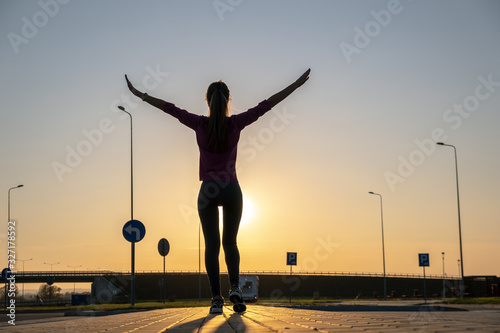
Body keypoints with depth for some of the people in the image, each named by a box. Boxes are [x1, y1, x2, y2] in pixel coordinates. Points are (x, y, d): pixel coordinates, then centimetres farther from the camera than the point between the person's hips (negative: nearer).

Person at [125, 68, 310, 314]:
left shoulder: (200, 124, -5)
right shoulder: (235, 123, -5)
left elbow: (169, 108, 0)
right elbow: (266, 105, -3)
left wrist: (139, 94, 8)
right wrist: (296, 85, 2)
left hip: (208, 191, -1)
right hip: (232, 190, 1)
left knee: (212, 245, 2)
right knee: (230, 242, 13)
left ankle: (216, 298, -6)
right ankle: (235, 287, -8)